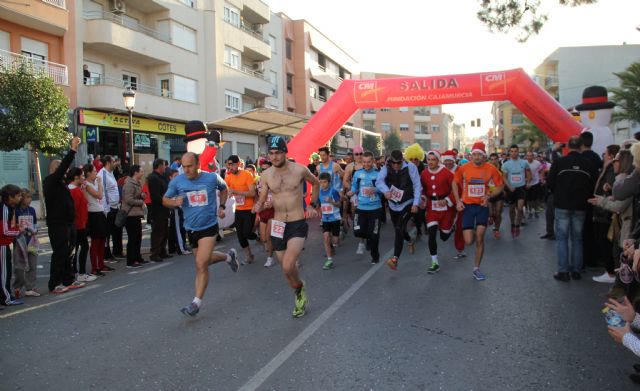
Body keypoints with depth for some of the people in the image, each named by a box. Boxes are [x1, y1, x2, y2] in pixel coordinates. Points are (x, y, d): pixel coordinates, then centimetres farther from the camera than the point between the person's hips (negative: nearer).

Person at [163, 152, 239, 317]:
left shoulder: (212, 177, -10)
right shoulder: (177, 181, -7)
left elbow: (223, 188, 12)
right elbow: (165, 200, 5)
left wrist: (222, 207, 1)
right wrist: (175, 202, -17)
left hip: (209, 227, -4)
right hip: (191, 228, 4)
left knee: (201, 265, -15)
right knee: (205, 259, 21)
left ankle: (197, 303, -5)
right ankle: (228, 256, 50)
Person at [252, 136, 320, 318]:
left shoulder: (300, 170, -9)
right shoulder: (266, 175, -1)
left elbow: (316, 183, 11)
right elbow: (262, 199, 6)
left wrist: (312, 205, 4)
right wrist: (258, 206, -17)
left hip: (298, 225, -4)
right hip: (278, 226, 4)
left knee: (288, 266, -21)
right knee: (287, 269, 13)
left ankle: (299, 288, 12)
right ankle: (300, 297, 39)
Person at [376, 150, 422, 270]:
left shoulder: (410, 167, -15)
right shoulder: (386, 168, -9)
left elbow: (417, 186, -13)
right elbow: (379, 181, -24)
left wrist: (416, 203, -18)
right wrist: (386, 191, -44)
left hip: (407, 204, -4)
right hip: (393, 204, 5)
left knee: (399, 229, -21)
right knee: (398, 229, 21)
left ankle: (395, 258, -25)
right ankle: (410, 242, 54)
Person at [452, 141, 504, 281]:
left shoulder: (491, 169, -6)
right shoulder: (463, 168, -6)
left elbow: (500, 185, 6)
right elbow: (455, 183, 9)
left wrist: (489, 195, -10)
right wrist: (458, 201, 0)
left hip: (483, 206, 0)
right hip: (467, 206, 0)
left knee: (479, 238, -3)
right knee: (469, 241, -5)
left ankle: (476, 269, 14)